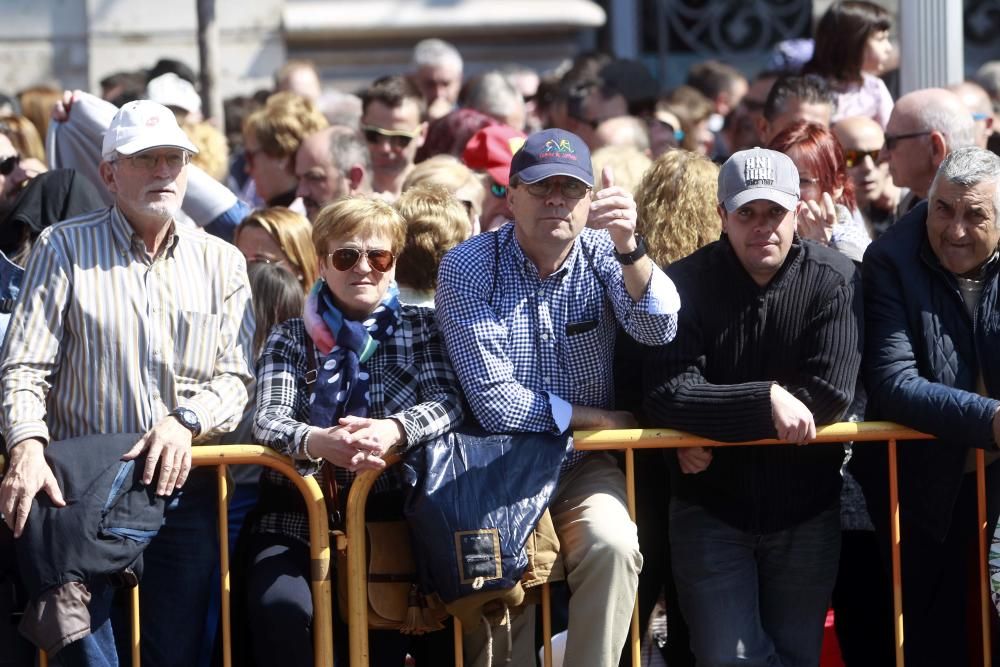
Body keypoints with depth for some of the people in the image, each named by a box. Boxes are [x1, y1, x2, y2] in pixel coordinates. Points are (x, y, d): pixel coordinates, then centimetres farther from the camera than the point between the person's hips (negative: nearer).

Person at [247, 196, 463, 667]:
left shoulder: (420, 327, 10)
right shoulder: (290, 338, 10)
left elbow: (446, 402, -5)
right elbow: (269, 418, -6)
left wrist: (394, 430, -29)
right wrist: (317, 442, -31)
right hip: (300, 513, 0)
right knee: (280, 607, -30)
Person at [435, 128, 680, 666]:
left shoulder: (602, 254, -1)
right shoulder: (468, 268, -9)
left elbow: (658, 331, -21)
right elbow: (495, 403, -14)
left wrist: (629, 248, -37)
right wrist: (601, 420, -9)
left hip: (585, 465, 2)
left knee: (612, 545, -29)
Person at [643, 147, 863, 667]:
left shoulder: (834, 279, -8)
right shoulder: (686, 284, -9)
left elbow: (829, 394, -17)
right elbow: (666, 395, -19)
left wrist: (714, 424, -18)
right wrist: (765, 400, -31)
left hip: (806, 512, 1)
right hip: (711, 511, -1)